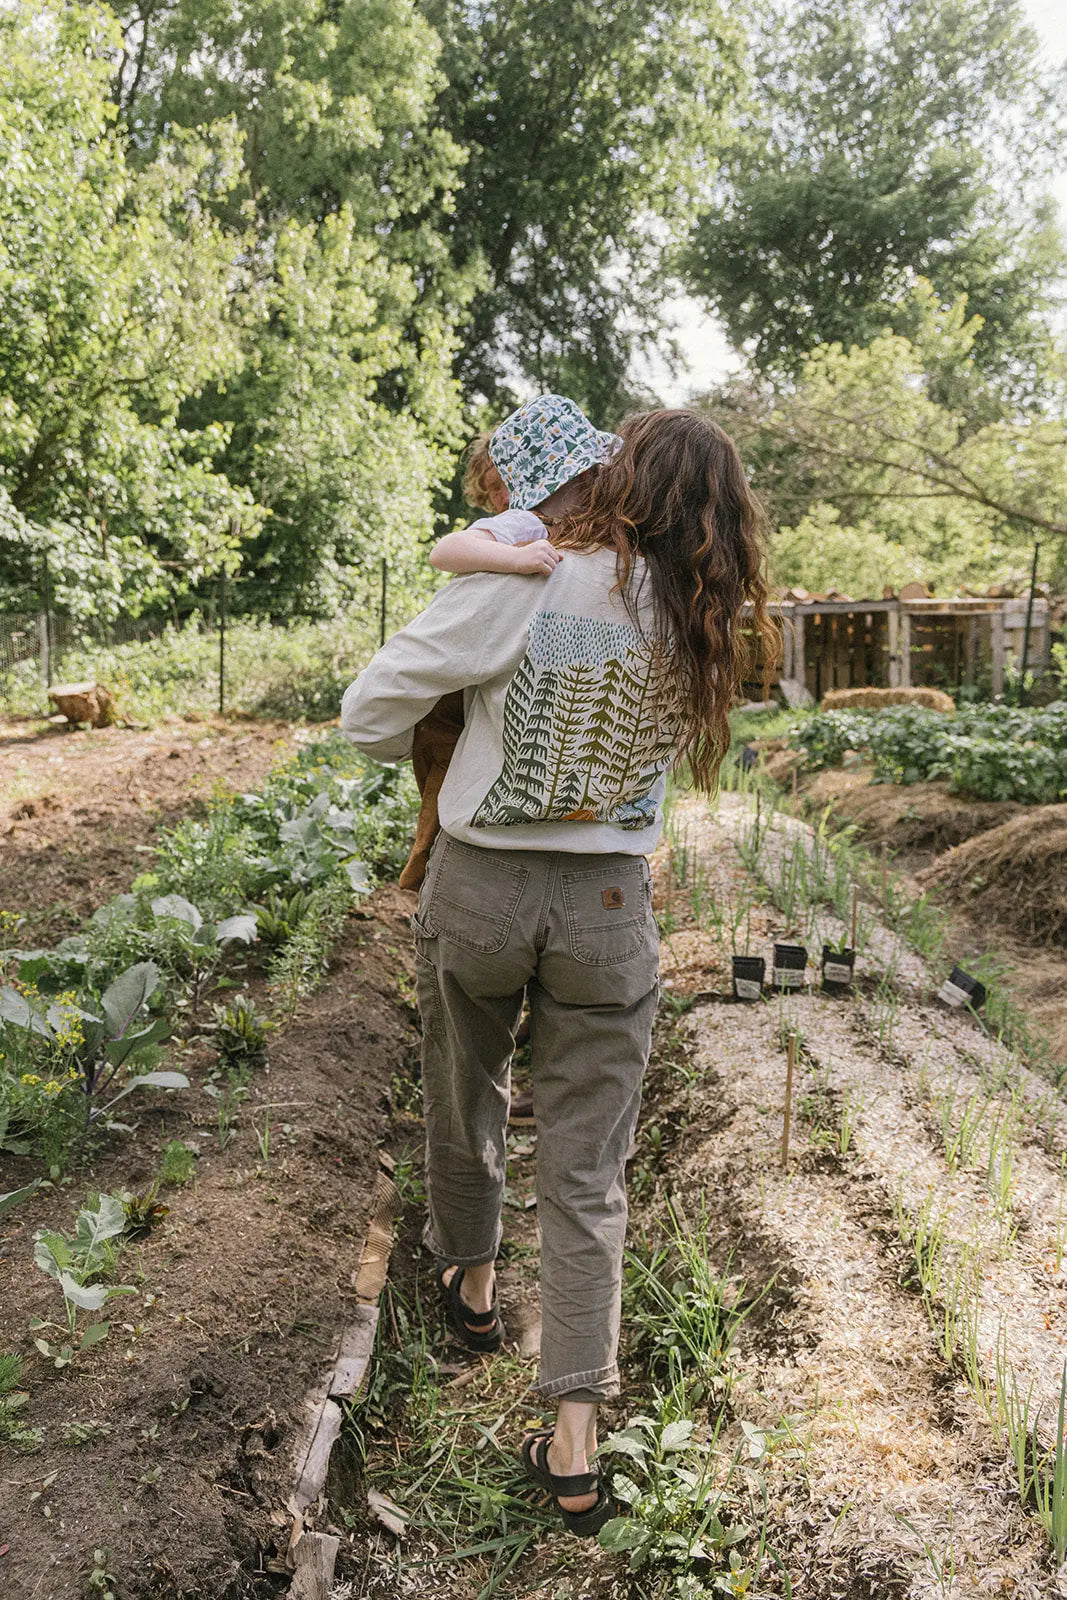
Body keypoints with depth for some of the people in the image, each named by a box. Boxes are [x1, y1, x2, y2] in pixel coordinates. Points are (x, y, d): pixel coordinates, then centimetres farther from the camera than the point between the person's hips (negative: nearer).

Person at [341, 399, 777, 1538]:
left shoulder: (524, 579, -14)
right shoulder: (703, 624, -2)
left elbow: (372, 710, -12)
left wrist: (415, 756, 11)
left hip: (477, 888, -1)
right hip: (609, 905, 2)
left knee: (464, 1105, 25)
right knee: (588, 1176, 10)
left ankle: (470, 1286, 49)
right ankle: (574, 1448, 13)